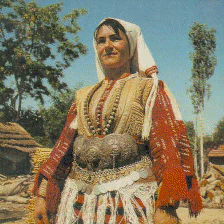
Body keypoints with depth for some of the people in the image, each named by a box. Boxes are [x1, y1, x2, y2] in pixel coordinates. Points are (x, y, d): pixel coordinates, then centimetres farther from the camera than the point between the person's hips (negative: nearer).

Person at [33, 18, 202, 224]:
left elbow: (166, 143, -8)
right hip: (81, 197, 4)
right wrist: (42, 195, 6)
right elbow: (65, 144, 14)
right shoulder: (83, 96, 16)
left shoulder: (148, 89, 3)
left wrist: (166, 208, -20)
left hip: (132, 197, -4)